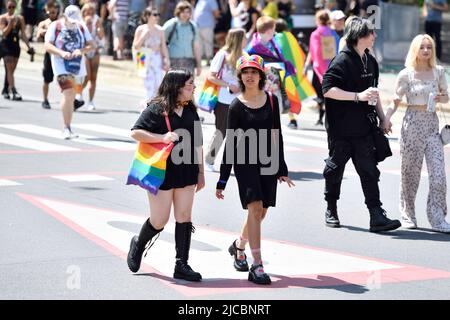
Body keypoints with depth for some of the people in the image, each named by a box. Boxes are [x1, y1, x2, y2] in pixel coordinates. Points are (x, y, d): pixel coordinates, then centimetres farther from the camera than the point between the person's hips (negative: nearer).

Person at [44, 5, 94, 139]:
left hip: (77, 66, 4)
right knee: (68, 94, -18)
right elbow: (47, 45, -6)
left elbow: (91, 45, 7)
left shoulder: (81, 28, 8)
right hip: (62, 66, -4)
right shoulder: (55, 26, -2)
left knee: (71, 97, 9)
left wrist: (81, 50, -14)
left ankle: (68, 128, 21)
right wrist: (62, 53, -22)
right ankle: (67, 128, -12)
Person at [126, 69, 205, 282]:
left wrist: (200, 172, 14)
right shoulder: (156, 109, -9)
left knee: (184, 218, 1)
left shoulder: (190, 111, 10)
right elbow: (136, 132, -13)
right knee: (159, 221, 1)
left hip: (186, 172, 5)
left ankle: (181, 265, 6)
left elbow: (197, 143, 15)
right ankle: (138, 244, 31)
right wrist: (162, 137, -24)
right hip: (161, 173, -5)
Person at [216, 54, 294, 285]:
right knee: (255, 208, -16)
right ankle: (257, 266, -15)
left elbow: (276, 135, 12)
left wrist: (281, 168, 12)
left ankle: (239, 246, 37)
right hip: (245, 162, -4)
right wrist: (222, 180, -4)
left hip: (267, 162, 4)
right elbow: (230, 143, -3)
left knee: (260, 212, 9)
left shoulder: (271, 100, 5)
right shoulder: (237, 106, -4)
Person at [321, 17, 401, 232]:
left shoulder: (370, 61, 12)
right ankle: (331, 211, 26)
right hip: (340, 128, -6)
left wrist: (382, 117, 20)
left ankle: (377, 216, -7)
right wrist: (358, 96, -23)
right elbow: (327, 89, -20)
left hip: (363, 128, 6)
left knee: (369, 171, -2)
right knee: (335, 169, 9)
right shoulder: (342, 61, -11)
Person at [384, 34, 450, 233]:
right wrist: (386, 119, -14)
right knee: (410, 172, 7)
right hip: (412, 123, -2)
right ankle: (407, 215, 21)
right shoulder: (406, 75, -2)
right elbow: (396, 101, 1)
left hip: (432, 124, 2)